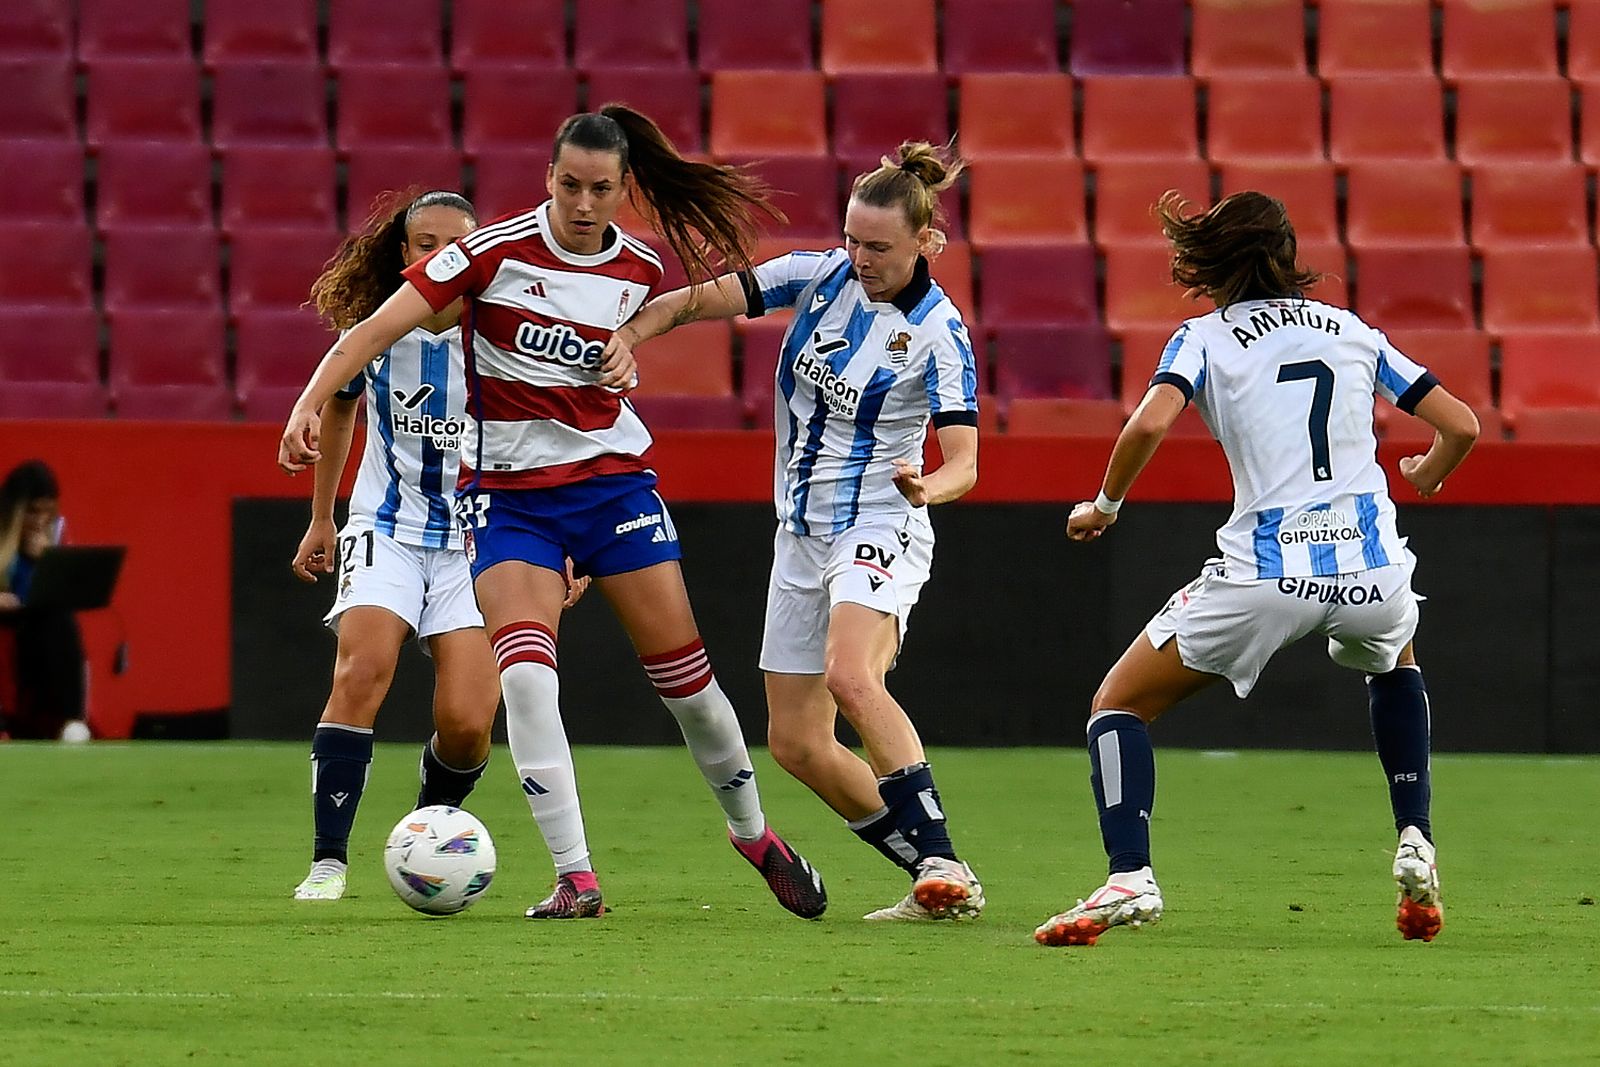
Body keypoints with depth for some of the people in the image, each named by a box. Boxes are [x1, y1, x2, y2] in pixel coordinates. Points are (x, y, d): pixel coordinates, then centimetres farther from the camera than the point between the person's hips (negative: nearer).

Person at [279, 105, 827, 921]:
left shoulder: (641, 271, -1)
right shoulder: (497, 251, -12)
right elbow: (379, 327, -17)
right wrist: (309, 404, -26)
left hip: (612, 478, 3)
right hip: (508, 492, -3)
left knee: (684, 673, 4)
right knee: (525, 671, -22)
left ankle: (753, 834, 28)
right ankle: (575, 877, -18)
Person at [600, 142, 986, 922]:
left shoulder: (938, 333, -14)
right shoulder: (819, 277, 0)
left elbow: (963, 460, -19)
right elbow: (704, 299, 3)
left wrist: (929, 488, -41)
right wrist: (630, 335, -15)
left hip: (878, 530, -7)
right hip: (801, 533, 7)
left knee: (849, 675, -34)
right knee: (795, 742, 4)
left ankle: (943, 863, -37)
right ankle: (935, 882, 11)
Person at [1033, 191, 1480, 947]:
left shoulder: (1206, 337, 7)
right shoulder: (1353, 332, 17)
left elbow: (1149, 423, -12)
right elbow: (1460, 426, 17)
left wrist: (1104, 505, 5)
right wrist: (1424, 478, 38)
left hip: (1266, 573, -4)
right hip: (1370, 567, 4)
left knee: (1118, 706, 11)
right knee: (1394, 665, 40)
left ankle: (1129, 878, -12)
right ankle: (1416, 846, 26)